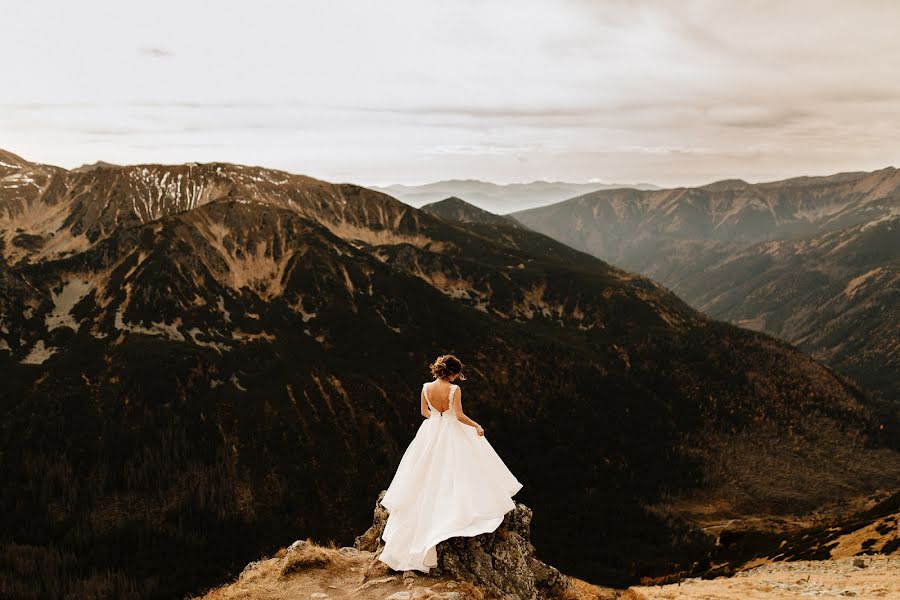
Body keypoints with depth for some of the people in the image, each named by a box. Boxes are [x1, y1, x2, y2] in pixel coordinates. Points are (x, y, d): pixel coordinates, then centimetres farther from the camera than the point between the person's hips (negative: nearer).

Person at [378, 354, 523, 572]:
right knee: (456, 471, 11)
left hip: (431, 432, 5)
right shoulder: (454, 389, -19)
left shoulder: (426, 388, -5)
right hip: (452, 434, -5)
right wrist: (477, 426, -5)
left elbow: (424, 412, 7)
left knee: (430, 474, 18)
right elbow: (460, 416, -20)